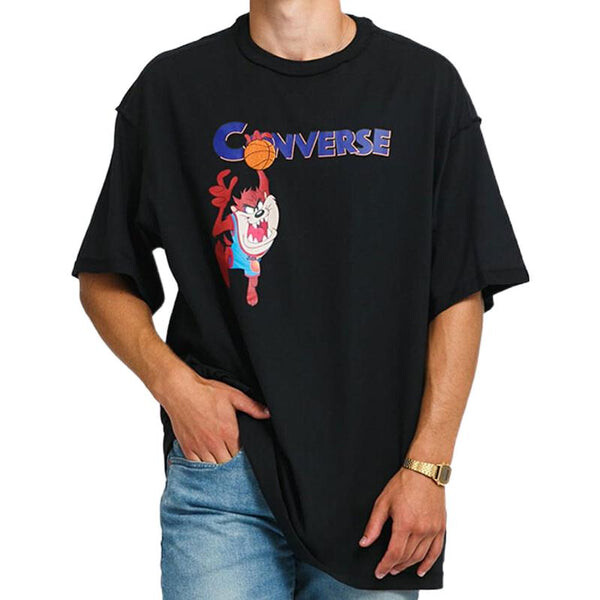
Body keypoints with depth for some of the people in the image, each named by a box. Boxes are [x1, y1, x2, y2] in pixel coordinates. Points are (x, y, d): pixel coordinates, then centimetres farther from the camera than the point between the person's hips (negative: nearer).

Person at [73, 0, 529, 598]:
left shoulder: (426, 83, 3)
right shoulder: (170, 87, 4)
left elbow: (461, 296, 1)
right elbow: (104, 280, 10)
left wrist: (426, 467, -5)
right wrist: (171, 381, -7)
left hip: (379, 473, 1)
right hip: (223, 461, 0)